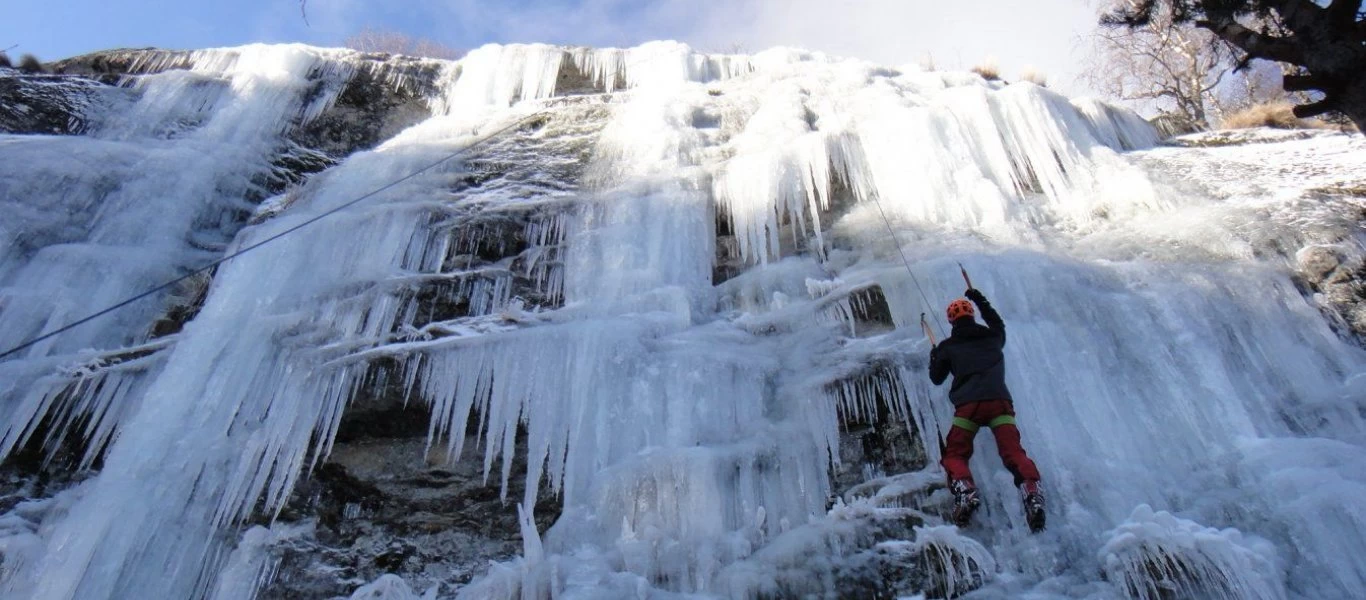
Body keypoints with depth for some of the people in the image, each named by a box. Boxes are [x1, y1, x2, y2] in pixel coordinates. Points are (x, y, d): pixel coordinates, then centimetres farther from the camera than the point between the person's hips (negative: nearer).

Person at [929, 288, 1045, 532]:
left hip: (968, 405, -2)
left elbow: (936, 378, 26)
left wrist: (934, 356, 43)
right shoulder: (992, 337, 22)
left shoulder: (947, 346, 15)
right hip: (1000, 402, 2)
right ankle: (1032, 492, -31)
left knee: (954, 455, 4)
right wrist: (982, 301, 54)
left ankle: (965, 491, -24)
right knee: (1013, 452, -5)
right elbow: (998, 325, 48)